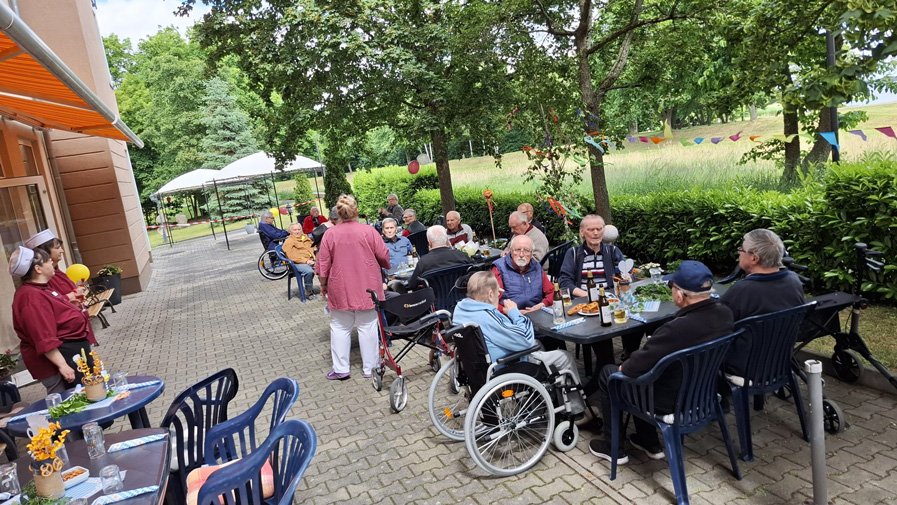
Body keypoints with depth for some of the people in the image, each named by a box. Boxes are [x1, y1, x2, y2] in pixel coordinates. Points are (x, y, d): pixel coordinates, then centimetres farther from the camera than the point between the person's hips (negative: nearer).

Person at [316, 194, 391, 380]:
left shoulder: (330, 234, -5)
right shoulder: (369, 231, -8)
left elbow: (323, 265, -2)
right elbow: (383, 256, -5)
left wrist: (323, 285, 12)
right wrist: (386, 266, 17)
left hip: (340, 290, 1)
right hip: (367, 288, 0)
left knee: (340, 327, 13)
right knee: (367, 326, 9)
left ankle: (341, 369, 17)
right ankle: (369, 368, 16)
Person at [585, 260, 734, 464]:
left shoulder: (678, 329, -36)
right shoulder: (725, 313, -11)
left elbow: (633, 368, -24)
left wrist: (623, 367, -3)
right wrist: (654, 342, 5)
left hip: (671, 401, -7)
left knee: (607, 373, 10)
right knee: (640, 361, 24)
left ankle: (612, 448, 24)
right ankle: (649, 443, 32)